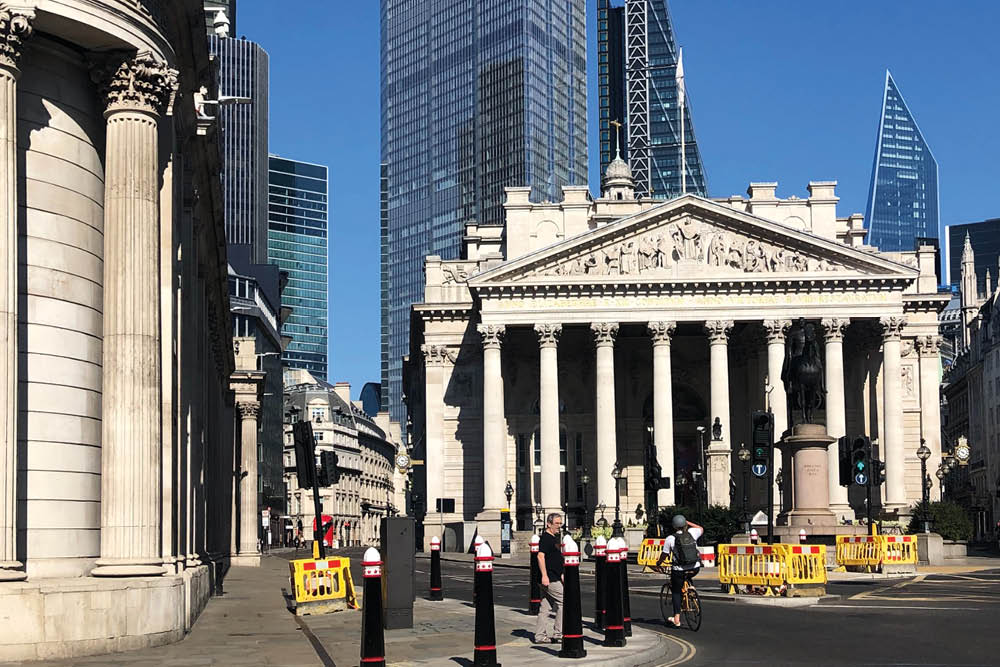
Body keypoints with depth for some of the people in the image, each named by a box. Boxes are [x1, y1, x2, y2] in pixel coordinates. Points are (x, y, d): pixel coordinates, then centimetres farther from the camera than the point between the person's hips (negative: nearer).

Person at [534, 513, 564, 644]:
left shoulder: (555, 538, 18)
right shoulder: (545, 537, -12)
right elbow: (540, 556, -21)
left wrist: (561, 574, 27)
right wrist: (544, 575, -26)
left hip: (554, 578, 10)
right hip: (549, 579, -10)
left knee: (546, 608, 9)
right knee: (563, 602, -8)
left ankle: (540, 636, 10)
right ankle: (558, 634, -4)